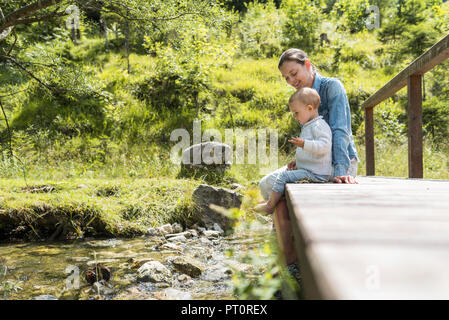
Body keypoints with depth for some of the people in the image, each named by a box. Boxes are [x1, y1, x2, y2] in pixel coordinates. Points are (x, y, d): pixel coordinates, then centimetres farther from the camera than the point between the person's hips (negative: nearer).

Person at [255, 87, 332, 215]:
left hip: (315, 174, -11)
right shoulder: (308, 126, 19)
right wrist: (296, 161, 23)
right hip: (307, 169, 11)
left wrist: (304, 143, -36)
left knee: (283, 176, -13)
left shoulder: (319, 126, -14)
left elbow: (325, 146, -29)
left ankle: (269, 206, -6)